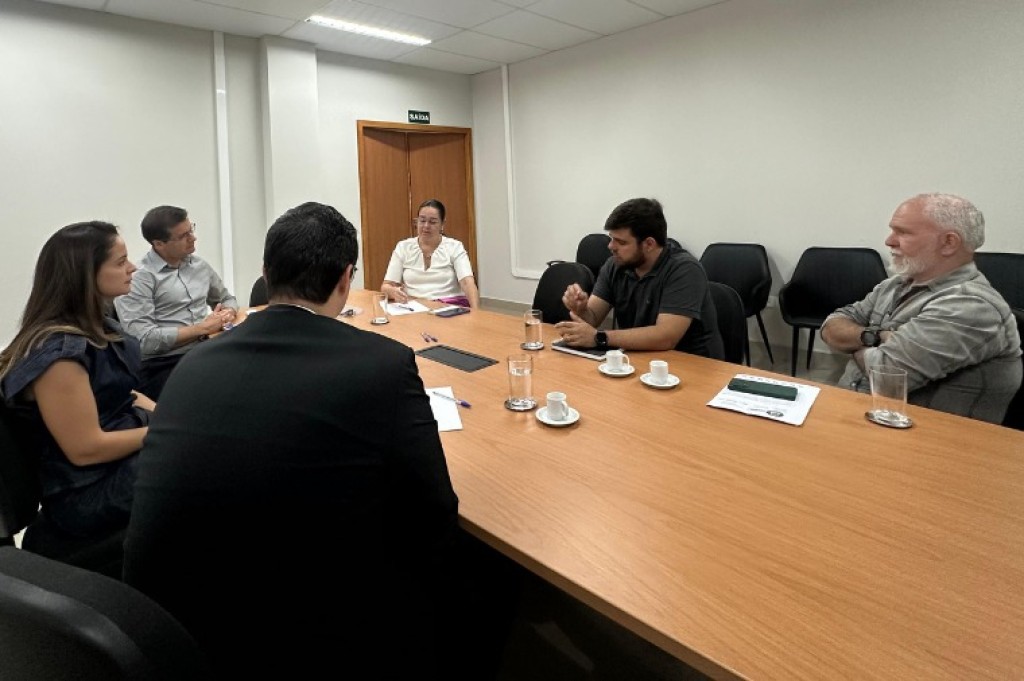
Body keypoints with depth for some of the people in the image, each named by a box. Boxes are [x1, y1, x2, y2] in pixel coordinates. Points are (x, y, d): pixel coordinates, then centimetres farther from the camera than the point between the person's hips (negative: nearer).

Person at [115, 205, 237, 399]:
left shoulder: (199, 265, 14)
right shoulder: (138, 278, -5)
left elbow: (227, 299, 29)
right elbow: (144, 340, -13)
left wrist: (227, 313, 5)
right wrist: (203, 328, -10)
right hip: (164, 367, -6)